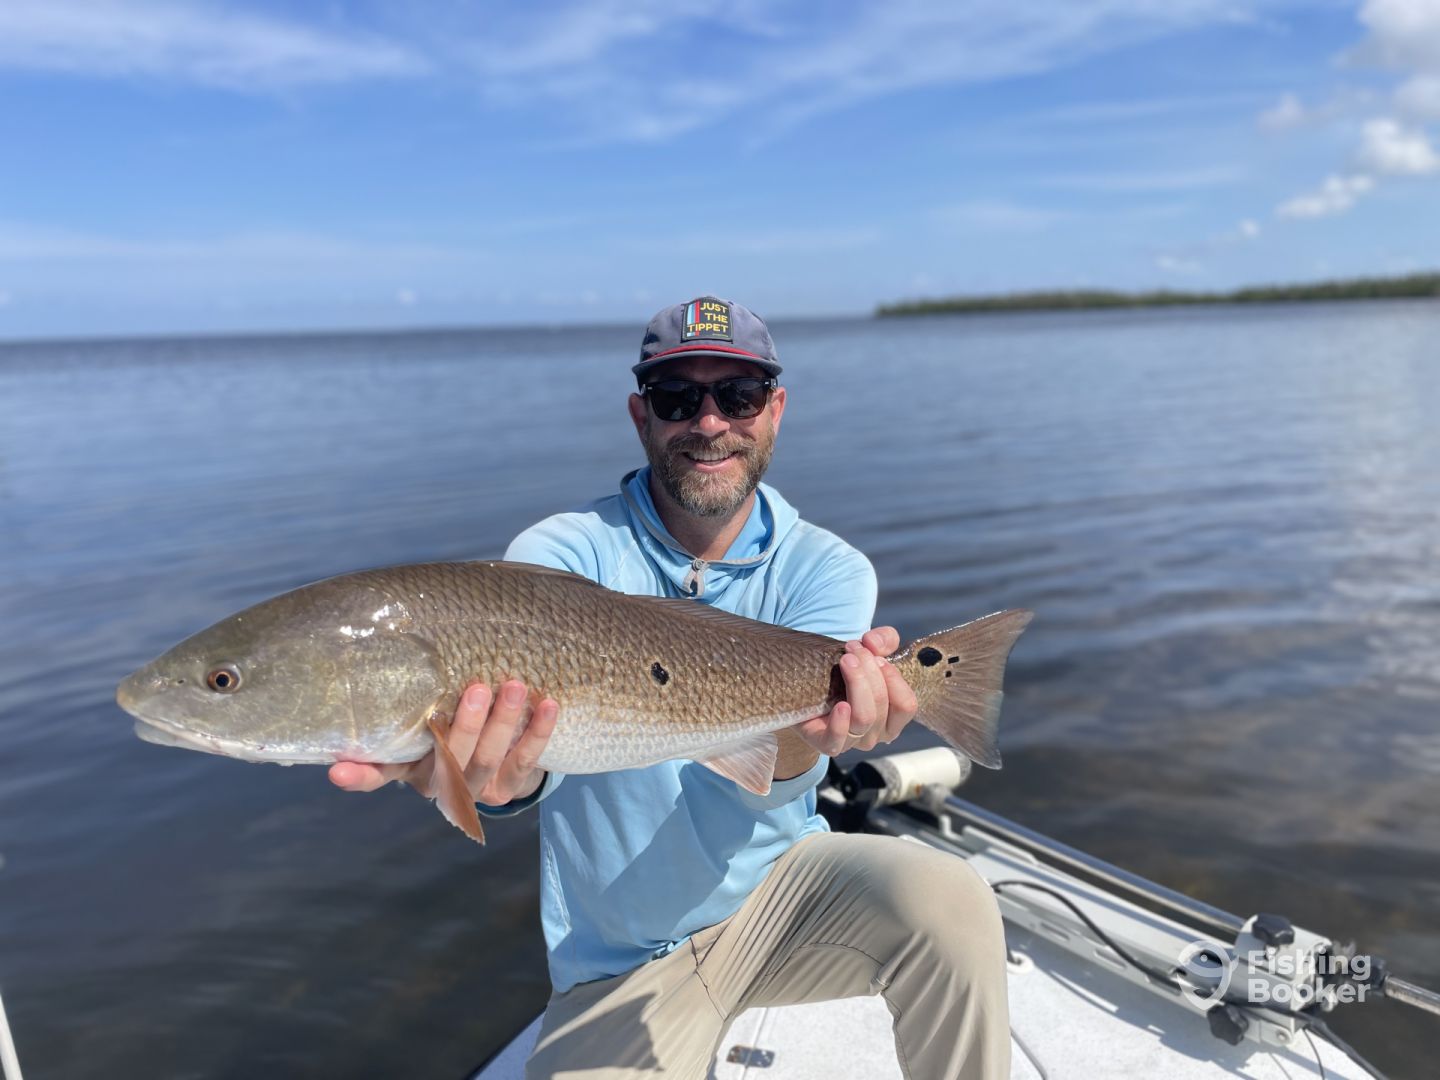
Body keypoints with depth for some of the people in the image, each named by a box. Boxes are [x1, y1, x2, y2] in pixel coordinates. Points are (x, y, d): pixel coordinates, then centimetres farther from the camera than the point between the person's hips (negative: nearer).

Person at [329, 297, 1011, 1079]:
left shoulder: (826, 570, -8)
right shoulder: (563, 553, -12)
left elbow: (769, 772, -23)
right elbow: (516, 683, -32)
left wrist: (802, 729, -47)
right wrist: (505, 771, -55)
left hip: (777, 886, 0)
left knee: (951, 906, -25)